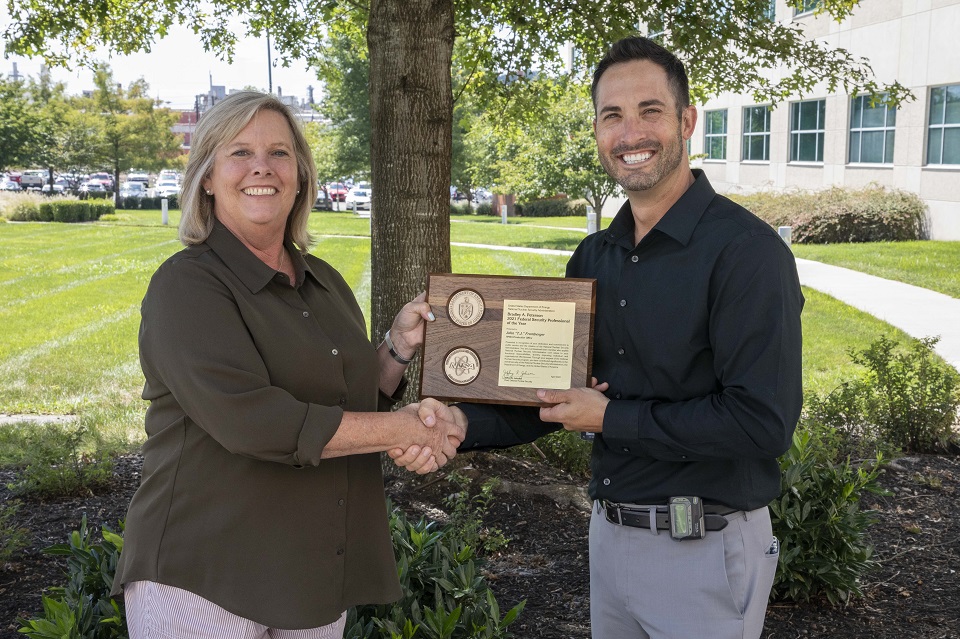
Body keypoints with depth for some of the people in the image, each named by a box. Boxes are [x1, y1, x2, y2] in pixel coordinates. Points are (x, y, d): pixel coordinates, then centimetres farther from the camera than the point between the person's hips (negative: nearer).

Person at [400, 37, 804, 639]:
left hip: (705, 553, -7)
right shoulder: (594, 257, 6)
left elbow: (764, 421, -23)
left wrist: (610, 417, -17)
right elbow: (553, 391, 9)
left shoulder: (745, 249, -17)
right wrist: (462, 422, -8)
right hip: (609, 536, 7)